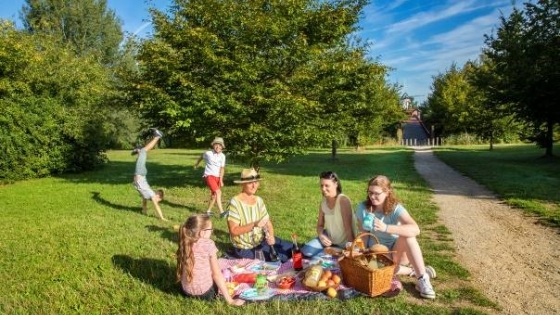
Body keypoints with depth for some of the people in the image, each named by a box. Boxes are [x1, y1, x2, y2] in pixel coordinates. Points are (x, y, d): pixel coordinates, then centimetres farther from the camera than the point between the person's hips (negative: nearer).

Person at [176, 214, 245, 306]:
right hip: (205, 293, -5)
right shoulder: (208, 244, -15)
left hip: (186, 291, 5)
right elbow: (216, 274, -14)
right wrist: (230, 300, -8)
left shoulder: (184, 244, -2)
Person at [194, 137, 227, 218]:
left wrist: (221, 180, -13)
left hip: (217, 177, 5)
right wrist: (196, 164, 31)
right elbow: (201, 157, 13)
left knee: (214, 195, 12)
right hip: (209, 175, -5)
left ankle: (208, 211, 30)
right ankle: (221, 212, -27)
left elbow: (222, 168, -3)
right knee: (218, 192, -22)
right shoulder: (208, 153, -8)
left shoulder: (222, 156, -2)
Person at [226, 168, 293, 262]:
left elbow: (268, 223, 7)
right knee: (283, 256, -21)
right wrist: (254, 224, -30)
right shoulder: (235, 202, -16)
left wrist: (271, 236, -14)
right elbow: (233, 231, -20)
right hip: (245, 249, -7)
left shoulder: (259, 200, 5)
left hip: (262, 241, 7)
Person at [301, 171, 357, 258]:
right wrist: (321, 235, -16)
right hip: (329, 238, 6)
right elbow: (320, 225, 6)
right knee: (306, 251, -11)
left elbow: (348, 227, -24)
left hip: (343, 243, -5)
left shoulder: (343, 200, -23)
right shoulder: (323, 202, -3)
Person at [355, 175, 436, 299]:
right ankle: (413, 271, -8)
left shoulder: (395, 208, -19)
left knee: (408, 235, -32)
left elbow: (415, 229, -38)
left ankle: (423, 279, -26)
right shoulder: (363, 207, -11)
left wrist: (386, 228, -49)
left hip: (397, 251, -1)